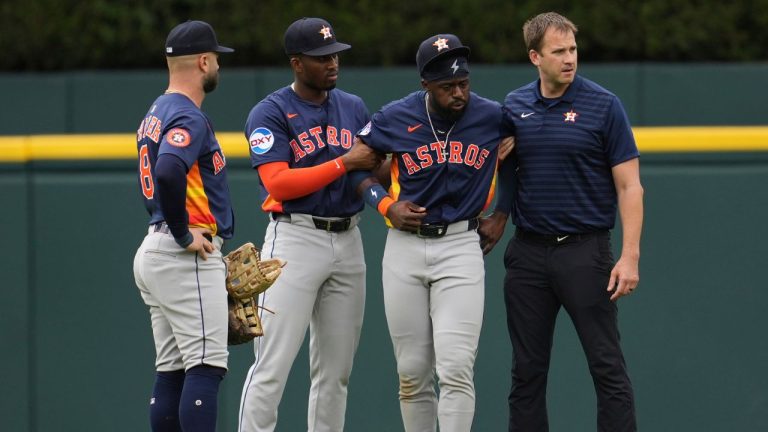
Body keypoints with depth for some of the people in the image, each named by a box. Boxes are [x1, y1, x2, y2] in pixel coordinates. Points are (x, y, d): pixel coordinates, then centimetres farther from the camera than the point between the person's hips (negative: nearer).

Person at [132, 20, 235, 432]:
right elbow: (169, 173, -31)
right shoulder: (189, 118, -13)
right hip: (185, 258, -10)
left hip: (153, 252, 10)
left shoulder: (155, 114, 17)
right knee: (206, 366, -13)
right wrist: (184, 235, -20)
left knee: (172, 372, 10)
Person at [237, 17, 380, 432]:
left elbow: (374, 168, 16)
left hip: (348, 241, 6)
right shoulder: (270, 113, -4)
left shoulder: (354, 107, 14)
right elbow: (279, 183, -15)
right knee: (272, 366, -11)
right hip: (295, 238, -6)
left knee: (335, 370, 9)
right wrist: (344, 164, -15)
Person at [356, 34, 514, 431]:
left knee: (456, 369, -13)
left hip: (460, 247, -1)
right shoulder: (395, 119, -5)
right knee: (412, 372, 5)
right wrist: (387, 206, -3)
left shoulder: (492, 117, -4)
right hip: (404, 248, 1)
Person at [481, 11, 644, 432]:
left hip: (585, 252, -4)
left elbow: (629, 185, -6)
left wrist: (630, 256, -14)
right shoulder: (513, 107, 8)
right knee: (527, 370, 8)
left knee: (607, 366, -6)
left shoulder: (603, 105, -4)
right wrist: (496, 222, 3)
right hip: (528, 254, 4)